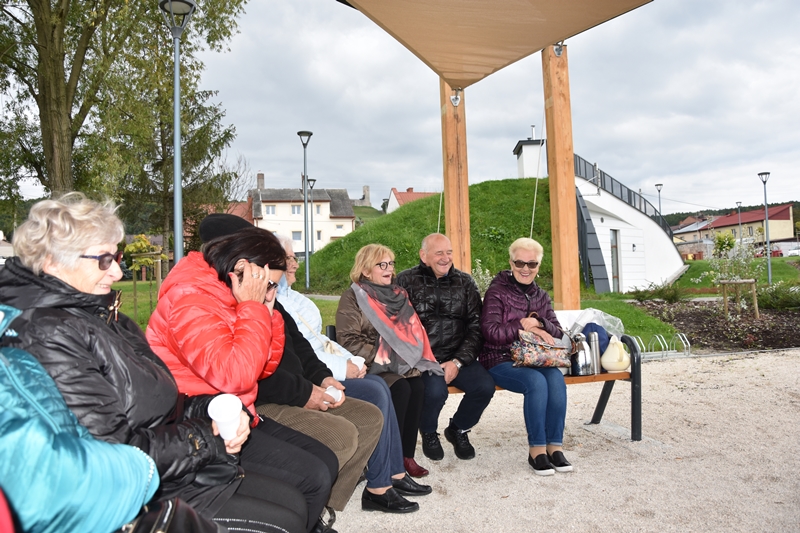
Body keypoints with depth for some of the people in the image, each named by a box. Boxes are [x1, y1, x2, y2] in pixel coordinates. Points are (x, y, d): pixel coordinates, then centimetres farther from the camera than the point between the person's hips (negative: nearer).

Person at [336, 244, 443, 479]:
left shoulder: (399, 295, 15)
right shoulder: (353, 297, -3)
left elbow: (413, 331, 16)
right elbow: (348, 340, -12)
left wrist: (411, 358, -2)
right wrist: (380, 357, -18)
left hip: (402, 363, 5)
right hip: (371, 366, -5)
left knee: (418, 386, -23)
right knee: (401, 389, -29)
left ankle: (407, 455, -14)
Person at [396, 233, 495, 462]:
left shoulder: (465, 282, 9)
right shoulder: (406, 281, 1)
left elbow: (475, 326, 5)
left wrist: (458, 361, -9)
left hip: (457, 357, 3)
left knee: (485, 386, -20)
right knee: (436, 390, -31)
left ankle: (458, 430, 12)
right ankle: (428, 433, 7)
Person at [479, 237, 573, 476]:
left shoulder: (541, 295, 16)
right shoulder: (497, 292, -2)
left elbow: (557, 332, 8)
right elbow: (491, 332, -12)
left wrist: (539, 323, -13)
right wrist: (525, 326, -12)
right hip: (500, 360, -5)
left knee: (556, 379, -27)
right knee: (537, 381, -31)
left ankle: (554, 446, -18)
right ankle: (536, 449, -19)